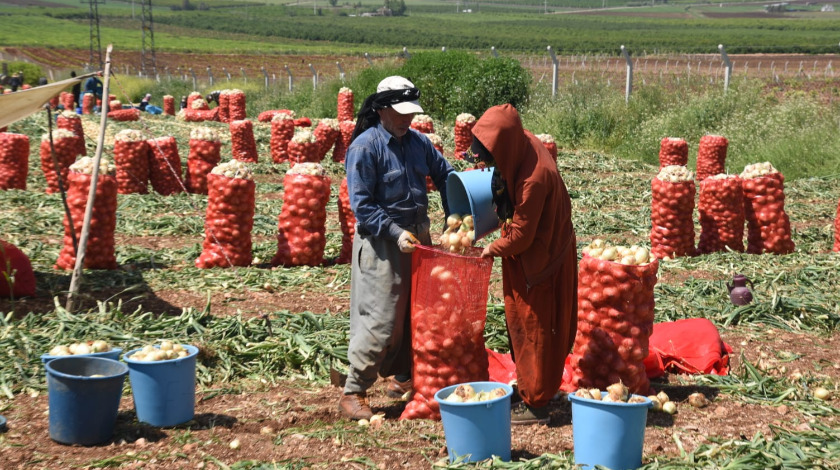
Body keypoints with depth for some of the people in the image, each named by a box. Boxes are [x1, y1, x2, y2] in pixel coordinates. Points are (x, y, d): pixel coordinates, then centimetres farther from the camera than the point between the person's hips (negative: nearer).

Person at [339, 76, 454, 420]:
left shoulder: (418, 141, 6)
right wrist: (396, 233, -22)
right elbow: (362, 205, -15)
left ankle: (403, 378, 32)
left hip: (418, 237, 7)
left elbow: (445, 176, 17)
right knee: (379, 320, -8)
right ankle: (353, 393, 3)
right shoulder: (364, 147, -13)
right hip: (381, 243, -7)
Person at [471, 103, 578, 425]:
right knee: (520, 323, 19)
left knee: (532, 328, 2)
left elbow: (520, 235, -23)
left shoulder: (534, 178, -33)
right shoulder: (521, 145, -7)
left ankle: (535, 404, 13)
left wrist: (492, 250, -6)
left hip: (537, 260, -9)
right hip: (524, 256, 9)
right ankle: (529, 389, 32)